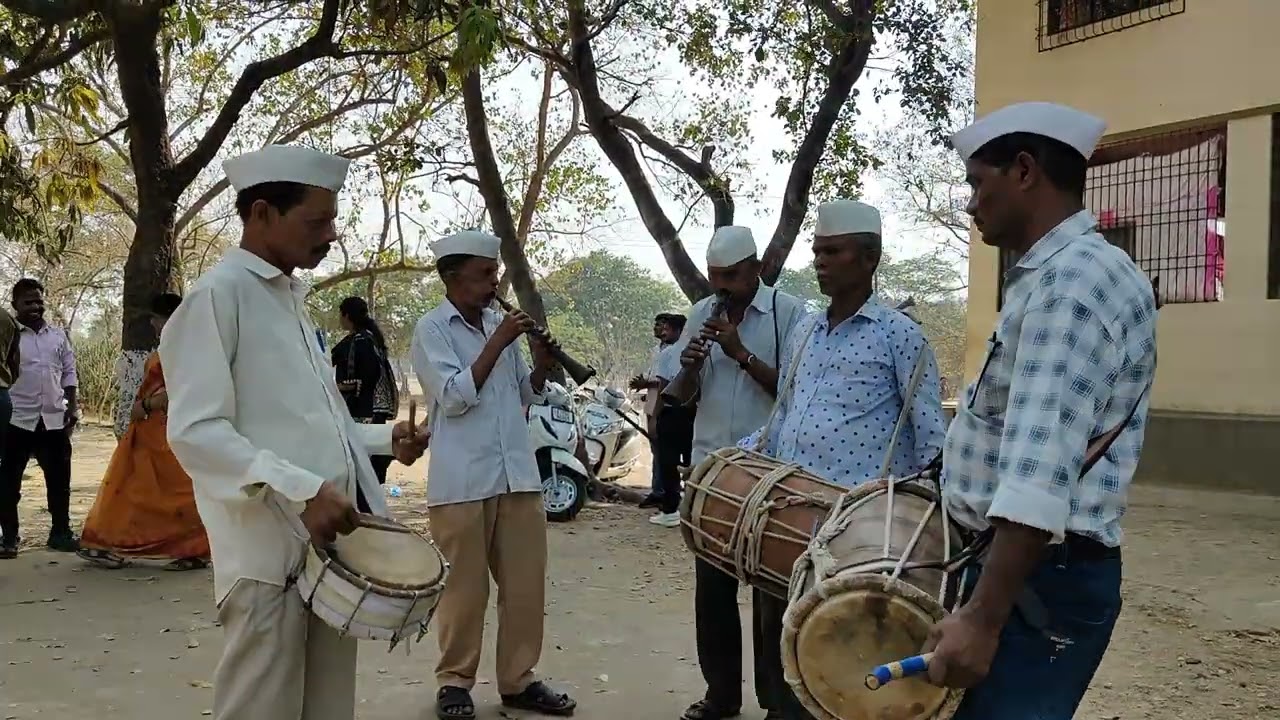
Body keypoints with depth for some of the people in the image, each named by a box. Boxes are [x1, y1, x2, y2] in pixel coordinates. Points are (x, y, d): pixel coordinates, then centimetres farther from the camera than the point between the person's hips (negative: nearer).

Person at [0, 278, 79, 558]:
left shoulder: (59, 335, 10)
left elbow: (69, 372, 13)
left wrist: (72, 406, 5)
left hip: (54, 419, 3)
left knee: (59, 479, 8)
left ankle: (61, 532, 19)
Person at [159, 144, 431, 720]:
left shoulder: (292, 297, 17)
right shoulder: (217, 294, -10)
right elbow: (196, 431, -18)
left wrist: (384, 439, 10)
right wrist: (299, 490, -27)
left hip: (329, 542, 8)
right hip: (270, 552, -8)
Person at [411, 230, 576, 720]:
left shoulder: (498, 322, 13)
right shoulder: (431, 329, -4)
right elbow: (454, 398, -16)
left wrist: (541, 365, 0)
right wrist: (498, 343, -16)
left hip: (518, 474, 6)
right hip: (462, 482, -5)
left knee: (526, 585, 8)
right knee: (465, 588, 3)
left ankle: (518, 680, 20)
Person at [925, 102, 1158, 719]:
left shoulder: (1074, 278, -20)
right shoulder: (1053, 274, 15)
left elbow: (1042, 476, -29)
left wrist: (982, 618, -29)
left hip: (1039, 581, -10)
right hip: (1012, 560, 10)